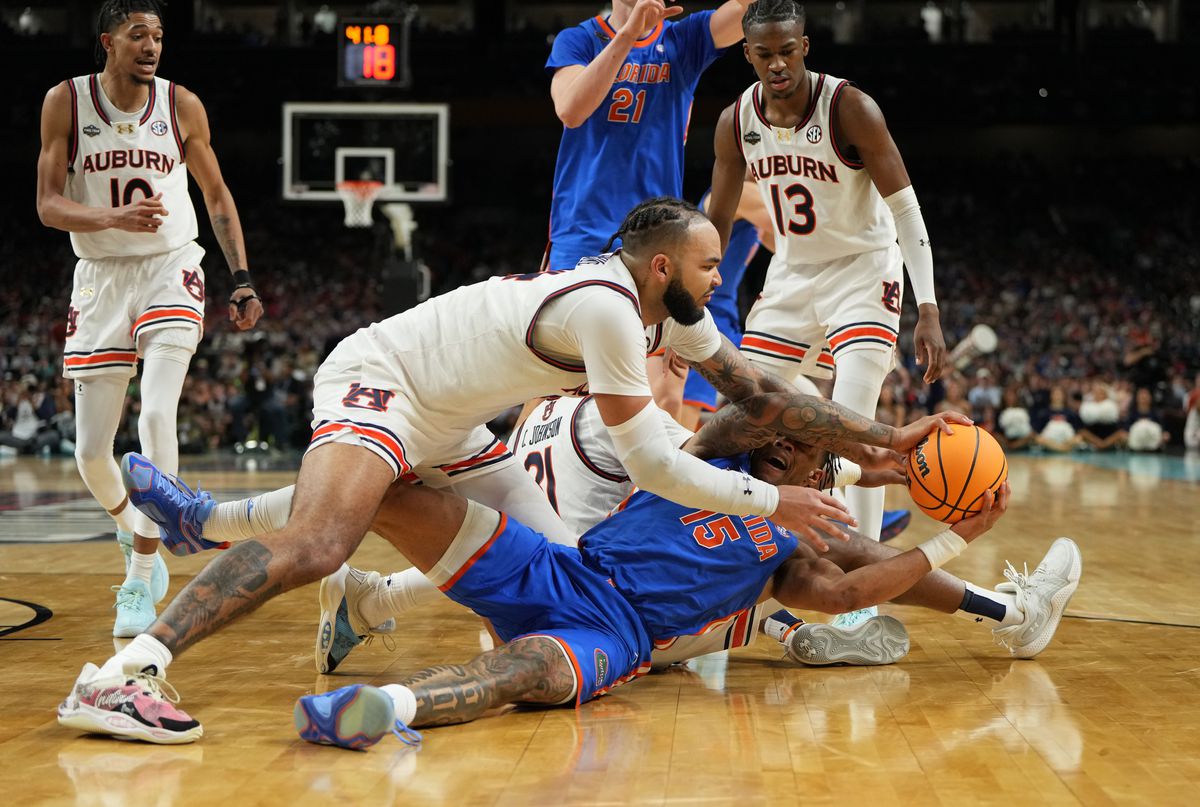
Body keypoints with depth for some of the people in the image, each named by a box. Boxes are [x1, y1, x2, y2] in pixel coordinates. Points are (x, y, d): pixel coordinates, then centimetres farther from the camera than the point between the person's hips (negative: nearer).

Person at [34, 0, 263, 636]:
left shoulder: (181, 105, -3)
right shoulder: (67, 101, -5)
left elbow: (216, 194, 9)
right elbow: (48, 205, -9)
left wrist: (242, 281, 2)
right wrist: (116, 217, -28)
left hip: (171, 270, -1)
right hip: (100, 275, 1)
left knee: (156, 417, -21)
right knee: (91, 451, 3)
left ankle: (141, 580, -13)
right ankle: (131, 527, 37)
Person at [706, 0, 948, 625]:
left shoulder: (850, 109, -21)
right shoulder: (736, 122, -6)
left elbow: (905, 208, -19)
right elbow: (716, 220, 7)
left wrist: (928, 311, -26)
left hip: (863, 269, -5)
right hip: (791, 273, 5)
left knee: (852, 420, -21)